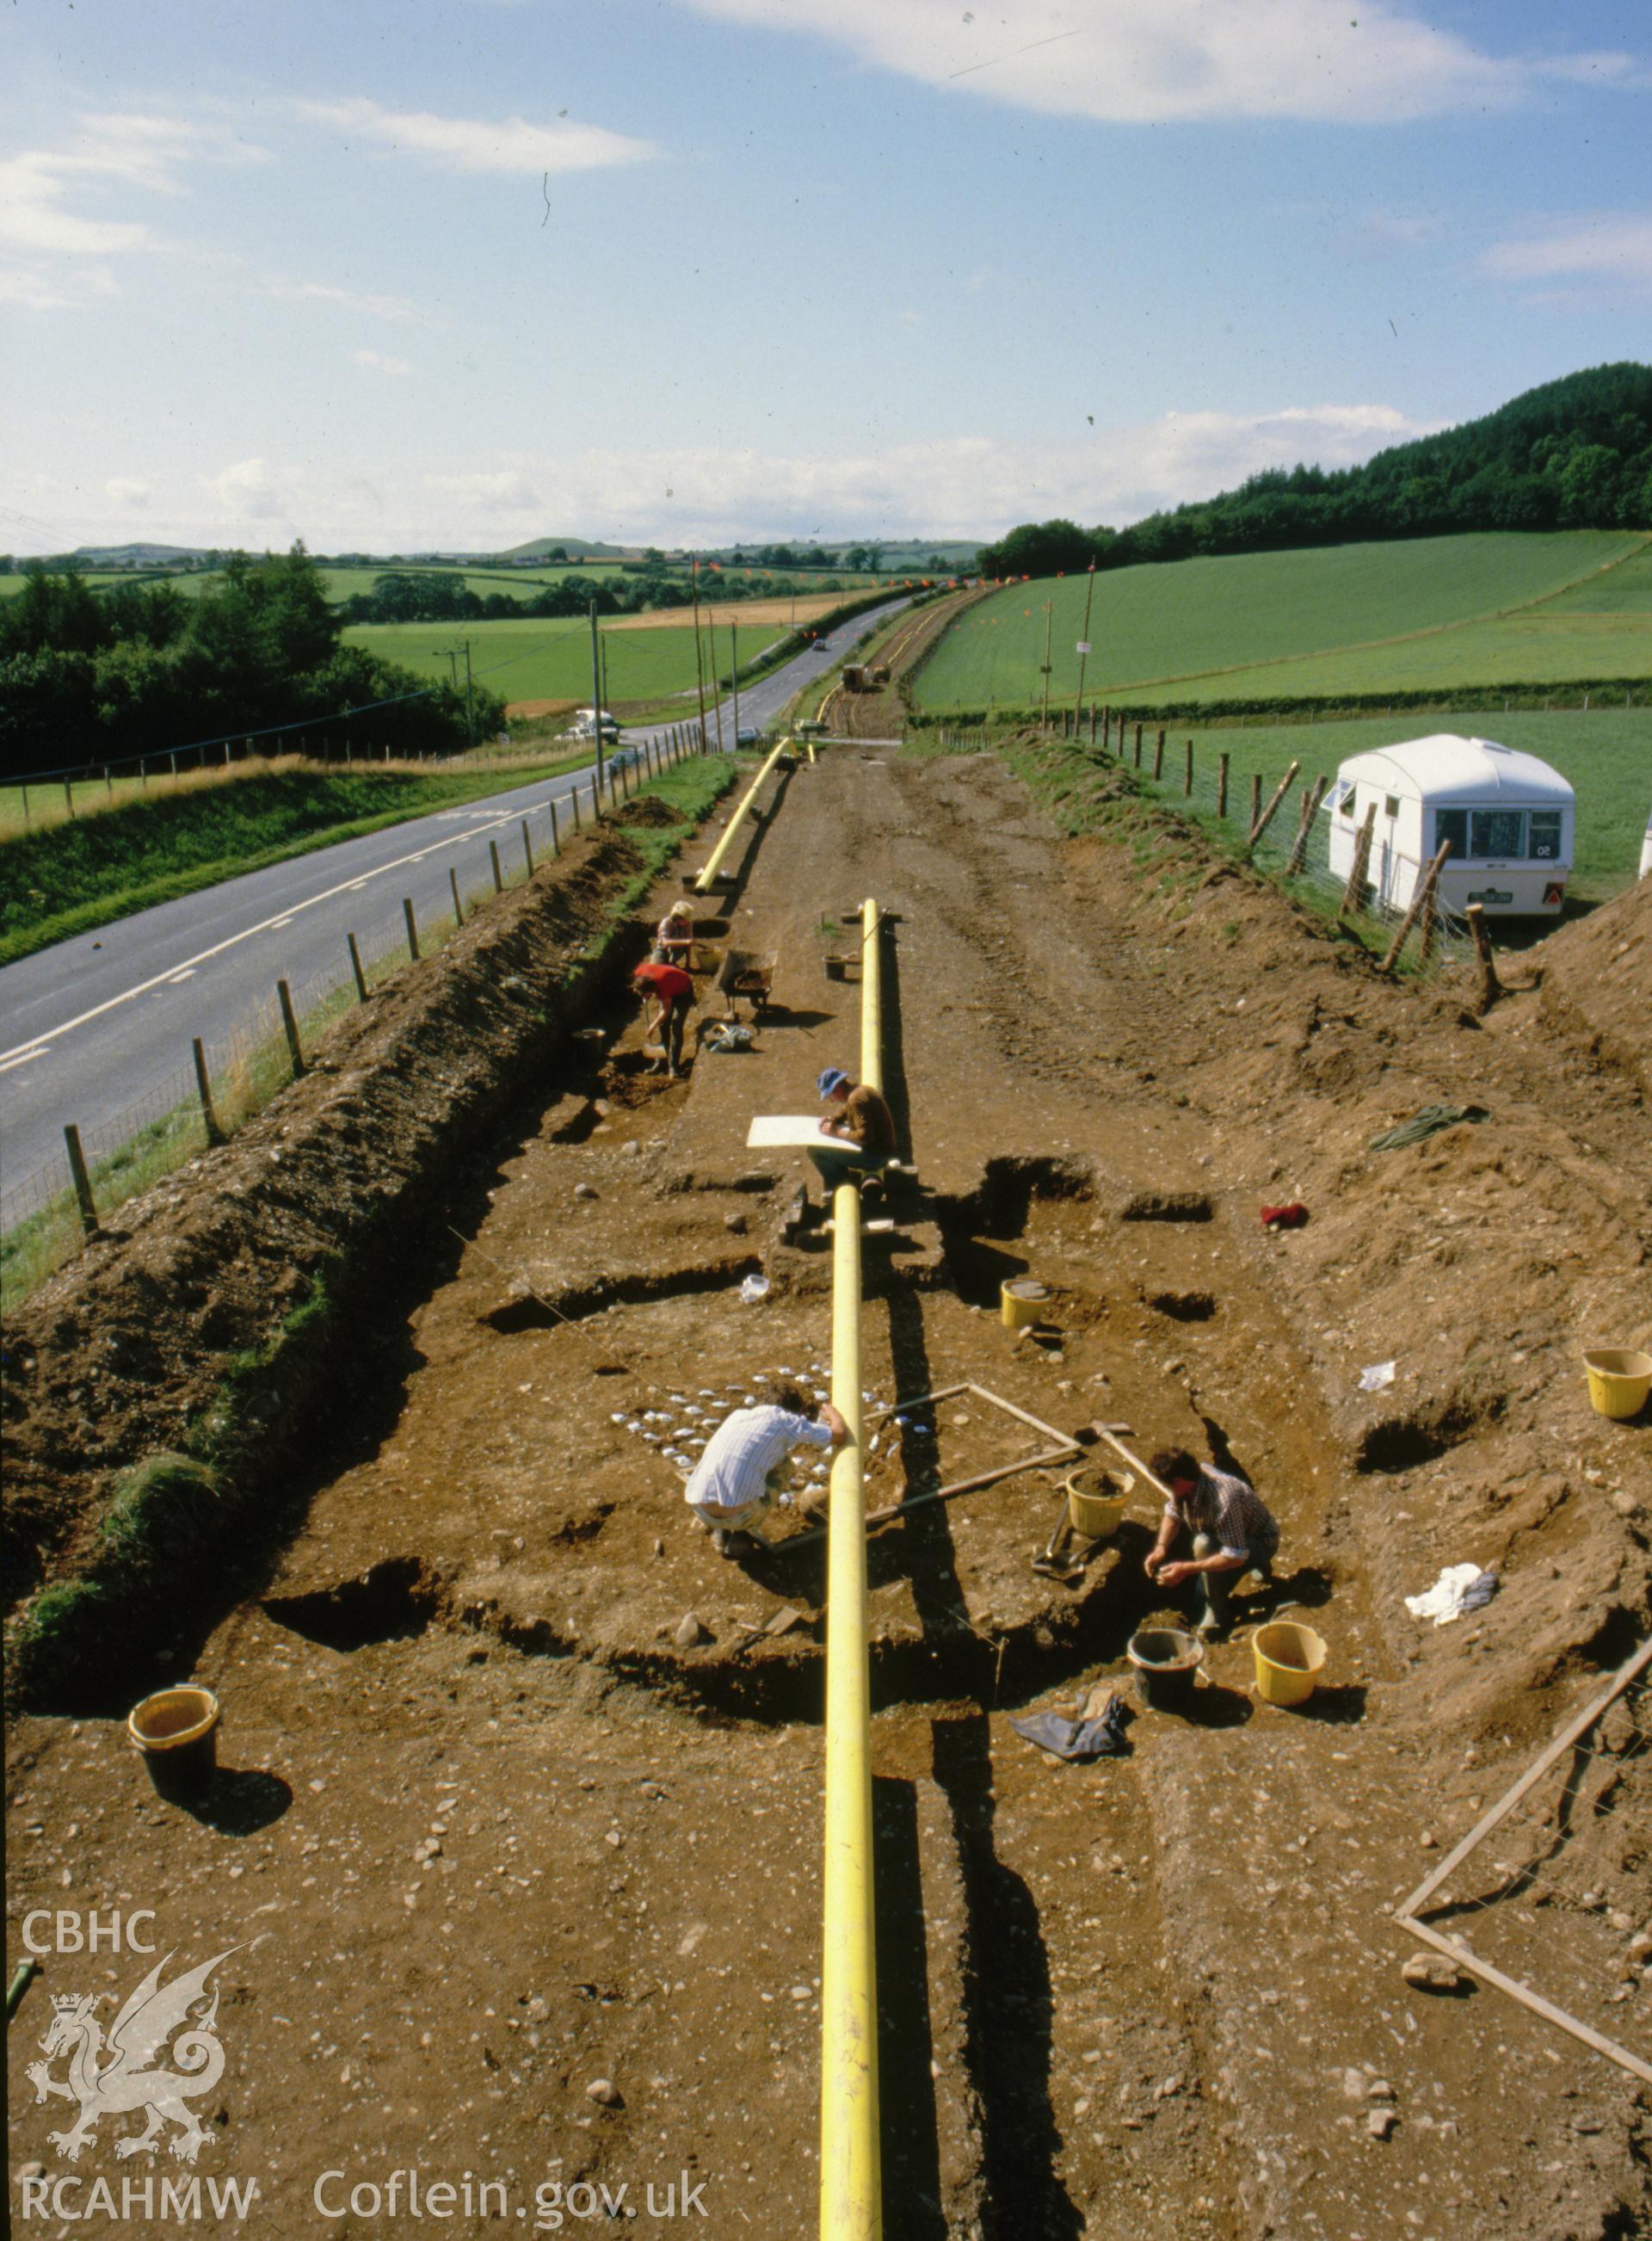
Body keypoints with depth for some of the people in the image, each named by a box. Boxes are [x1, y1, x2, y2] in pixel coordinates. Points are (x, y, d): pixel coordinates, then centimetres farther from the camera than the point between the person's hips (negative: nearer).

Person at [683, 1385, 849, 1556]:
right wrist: (829, 1409, 29)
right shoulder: (785, 1419, 7)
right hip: (738, 1514, -6)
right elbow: (840, 1434, 7)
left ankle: (720, 1532, 19)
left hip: (698, 1509, 6)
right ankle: (740, 1537, 12)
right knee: (782, 1464, 19)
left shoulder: (739, 1414, 24)